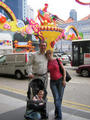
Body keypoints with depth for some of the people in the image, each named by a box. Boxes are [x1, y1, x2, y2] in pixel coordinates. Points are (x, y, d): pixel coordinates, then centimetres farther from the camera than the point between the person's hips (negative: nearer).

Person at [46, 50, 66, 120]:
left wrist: (64, 80, -9)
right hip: (53, 82, 1)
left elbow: (64, 70, -1)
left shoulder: (58, 60, -2)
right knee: (56, 98, -8)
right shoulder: (47, 63, 6)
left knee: (60, 98, 3)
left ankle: (56, 112, 26)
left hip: (60, 80, -1)